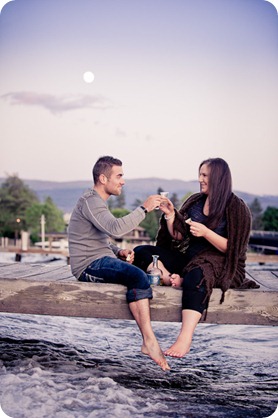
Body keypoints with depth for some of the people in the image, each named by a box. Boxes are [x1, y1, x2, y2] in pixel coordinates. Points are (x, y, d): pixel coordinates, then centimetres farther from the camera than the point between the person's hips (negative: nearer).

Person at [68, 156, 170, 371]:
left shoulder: (98, 202, 22)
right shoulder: (90, 201, -11)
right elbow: (116, 228, -28)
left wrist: (119, 252, 5)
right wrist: (144, 208, -21)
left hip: (101, 260, 10)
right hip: (90, 265, -10)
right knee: (138, 276, -30)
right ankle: (149, 341, -32)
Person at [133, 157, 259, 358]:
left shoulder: (237, 208, -4)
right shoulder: (195, 201, 11)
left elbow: (233, 249, -10)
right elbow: (179, 237, 10)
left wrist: (206, 232, -20)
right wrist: (170, 215, -5)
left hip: (219, 264, -6)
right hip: (188, 258, 7)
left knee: (195, 276, -42)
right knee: (141, 251, -9)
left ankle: (185, 338, -47)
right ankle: (175, 280, -29)